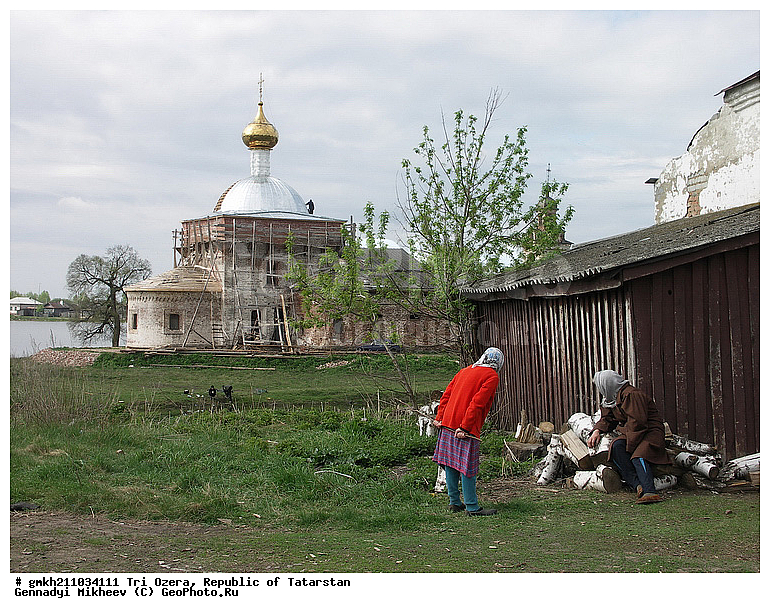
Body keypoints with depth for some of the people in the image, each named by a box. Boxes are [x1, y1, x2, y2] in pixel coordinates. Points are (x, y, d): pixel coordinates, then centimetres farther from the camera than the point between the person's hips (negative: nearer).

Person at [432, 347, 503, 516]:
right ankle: (472, 507, 1)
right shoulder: (492, 377, -5)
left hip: (447, 424, 7)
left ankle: (454, 502, 20)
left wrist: (439, 417, 12)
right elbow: (477, 403, -16)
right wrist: (465, 427, -19)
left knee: (451, 464, 12)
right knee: (467, 467, -3)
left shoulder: (465, 370, 17)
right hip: (466, 430, -7)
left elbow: (446, 394, 14)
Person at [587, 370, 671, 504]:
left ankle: (650, 491, -49)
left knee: (638, 456, -33)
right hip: (630, 433, 8)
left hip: (651, 432, -7)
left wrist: (629, 447, -24)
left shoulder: (632, 395, -16)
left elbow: (637, 423, -21)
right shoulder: (612, 398, 16)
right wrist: (597, 430, 4)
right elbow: (607, 419, 25)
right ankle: (638, 485, -36)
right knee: (616, 446, -24)